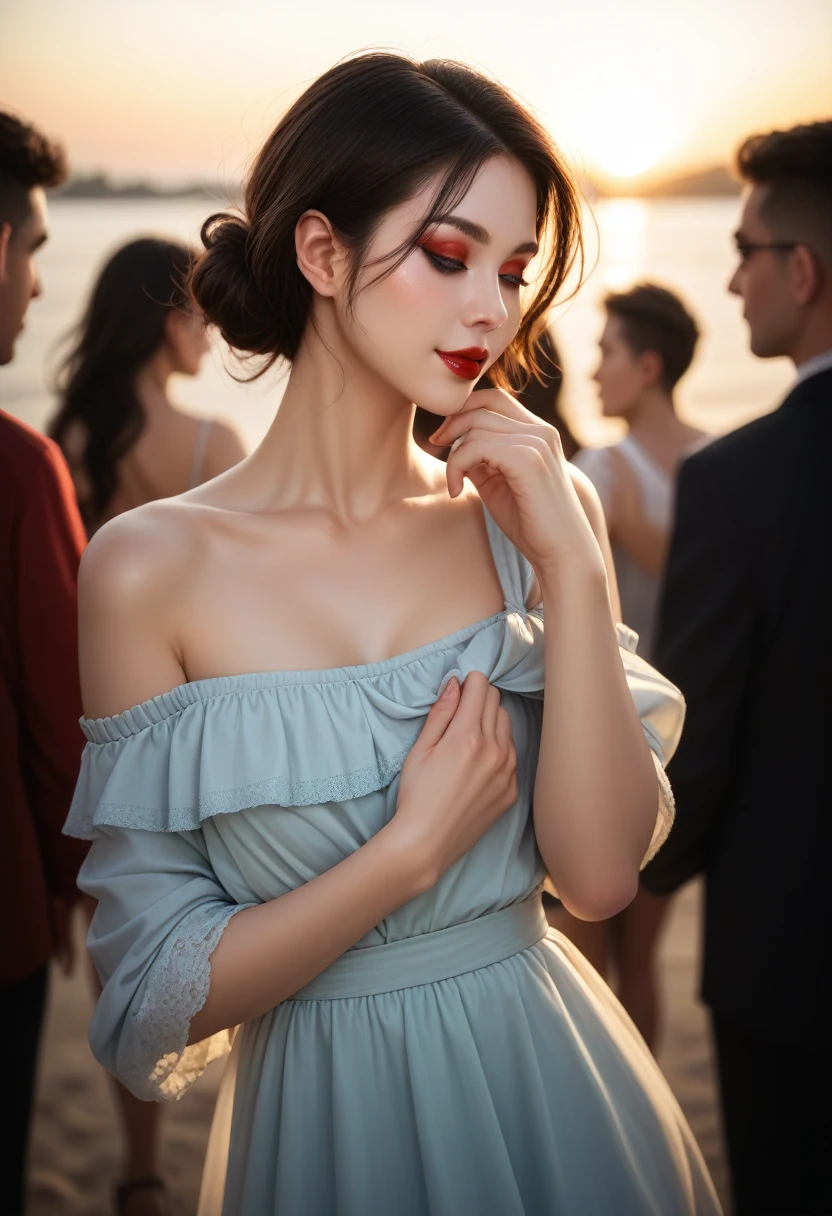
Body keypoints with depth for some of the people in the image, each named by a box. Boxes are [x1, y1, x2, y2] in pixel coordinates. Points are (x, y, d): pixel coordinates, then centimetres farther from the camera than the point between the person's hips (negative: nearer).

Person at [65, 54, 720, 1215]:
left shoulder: (537, 512, -8)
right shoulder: (152, 566, -15)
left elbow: (601, 872, -13)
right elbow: (159, 995, -12)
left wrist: (573, 566, -19)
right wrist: (416, 848, -19)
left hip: (557, 1088, 3)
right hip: (331, 1117, -2)